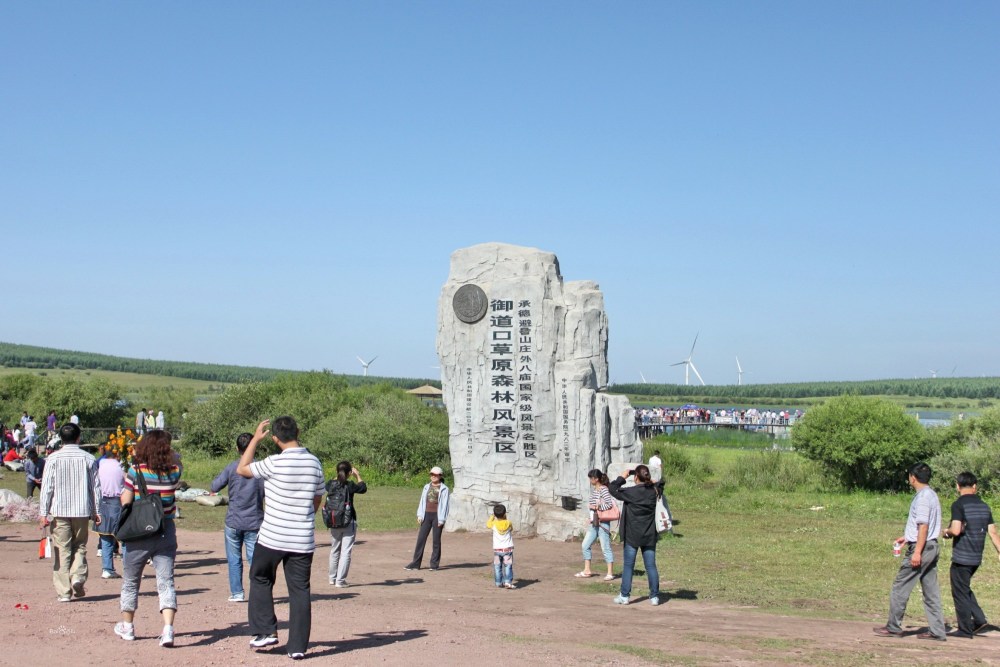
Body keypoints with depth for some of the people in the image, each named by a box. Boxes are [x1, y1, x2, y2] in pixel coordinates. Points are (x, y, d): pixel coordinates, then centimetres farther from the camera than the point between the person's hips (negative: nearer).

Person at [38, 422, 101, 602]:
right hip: (82, 511, 1)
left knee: (62, 550, 4)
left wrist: (43, 512, -1)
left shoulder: (53, 459, -3)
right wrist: (96, 511, 11)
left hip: (59, 511, -1)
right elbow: (95, 487, 4)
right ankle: (78, 577, -7)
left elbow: (47, 487, -5)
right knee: (79, 547, 16)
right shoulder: (88, 459, 1)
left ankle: (64, 592, 3)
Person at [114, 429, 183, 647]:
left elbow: (125, 502, -8)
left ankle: (127, 626, 30)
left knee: (130, 582, 17)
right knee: (166, 582, 0)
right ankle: (168, 628, -16)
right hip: (166, 533, 1)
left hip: (138, 533, -1)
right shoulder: (174, 471, -4)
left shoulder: (136, 470, -11)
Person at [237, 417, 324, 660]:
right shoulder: (314, 463, 1)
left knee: (260, 579, 20)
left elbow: (242, 469, 1)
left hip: (273, 537, -3)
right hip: (303, 539, 3)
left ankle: (266, 630, 16)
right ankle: (298, 646, 7)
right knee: (300, 590, 7)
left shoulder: (275, 463, -13)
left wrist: (256, 439, 6)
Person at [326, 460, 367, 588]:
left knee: (334, 550, 19)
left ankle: (333, 578, 29)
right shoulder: (350, 485, -14)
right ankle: (340, 580, -4)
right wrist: (357, 475, 15)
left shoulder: (331, 484, -3)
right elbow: (363, 488, 4)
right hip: (349, 522, -5)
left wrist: (338, 475, 23)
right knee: (346, 551, -1)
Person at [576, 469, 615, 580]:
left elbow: (609, 504, -23)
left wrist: (595, 507, -17)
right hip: (594, 522, 9)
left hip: (602, 523, -9)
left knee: (605, 547, -4)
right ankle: (587, 571, 17)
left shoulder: (604, 490, -14)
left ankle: (610, 573, 3)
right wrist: (591, 518, 13)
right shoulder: (594, 489, 12)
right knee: (585, 545, 9)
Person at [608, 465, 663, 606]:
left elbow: (612, 489, -4)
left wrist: (622, 478, 3)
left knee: (628, 566, 6)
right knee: (651, 566, 6)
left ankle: (624, 596, 7)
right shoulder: (654, 491, -1)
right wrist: (649, 481, 12)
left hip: (632, 536, -3)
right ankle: (654, 596, 7)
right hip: (649, 536, 3)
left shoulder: (630, 492, -14)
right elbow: (660, 484, 23)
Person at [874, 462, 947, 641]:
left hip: (922, 547, -9)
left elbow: (923, 526, -20)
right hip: (932, 546, 9)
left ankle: (893, 627, 4)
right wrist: (907, 537, 30)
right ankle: (937, 631, 9)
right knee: (931, 590, 9)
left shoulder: (922, 497, -15)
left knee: (900, 587, -1)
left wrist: (917, 551, -22)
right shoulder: (931, 495, 14)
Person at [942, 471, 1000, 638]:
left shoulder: (959, 505, -12)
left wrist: (946, 532, -1)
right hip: (977, 557, 7)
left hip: (962, 557, -7)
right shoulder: (984, 506, 8)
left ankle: (965, 630, 7)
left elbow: (956, 530, -22)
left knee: (960, 592, 2)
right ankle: (979, 620, 14)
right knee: (965, 589, 22)